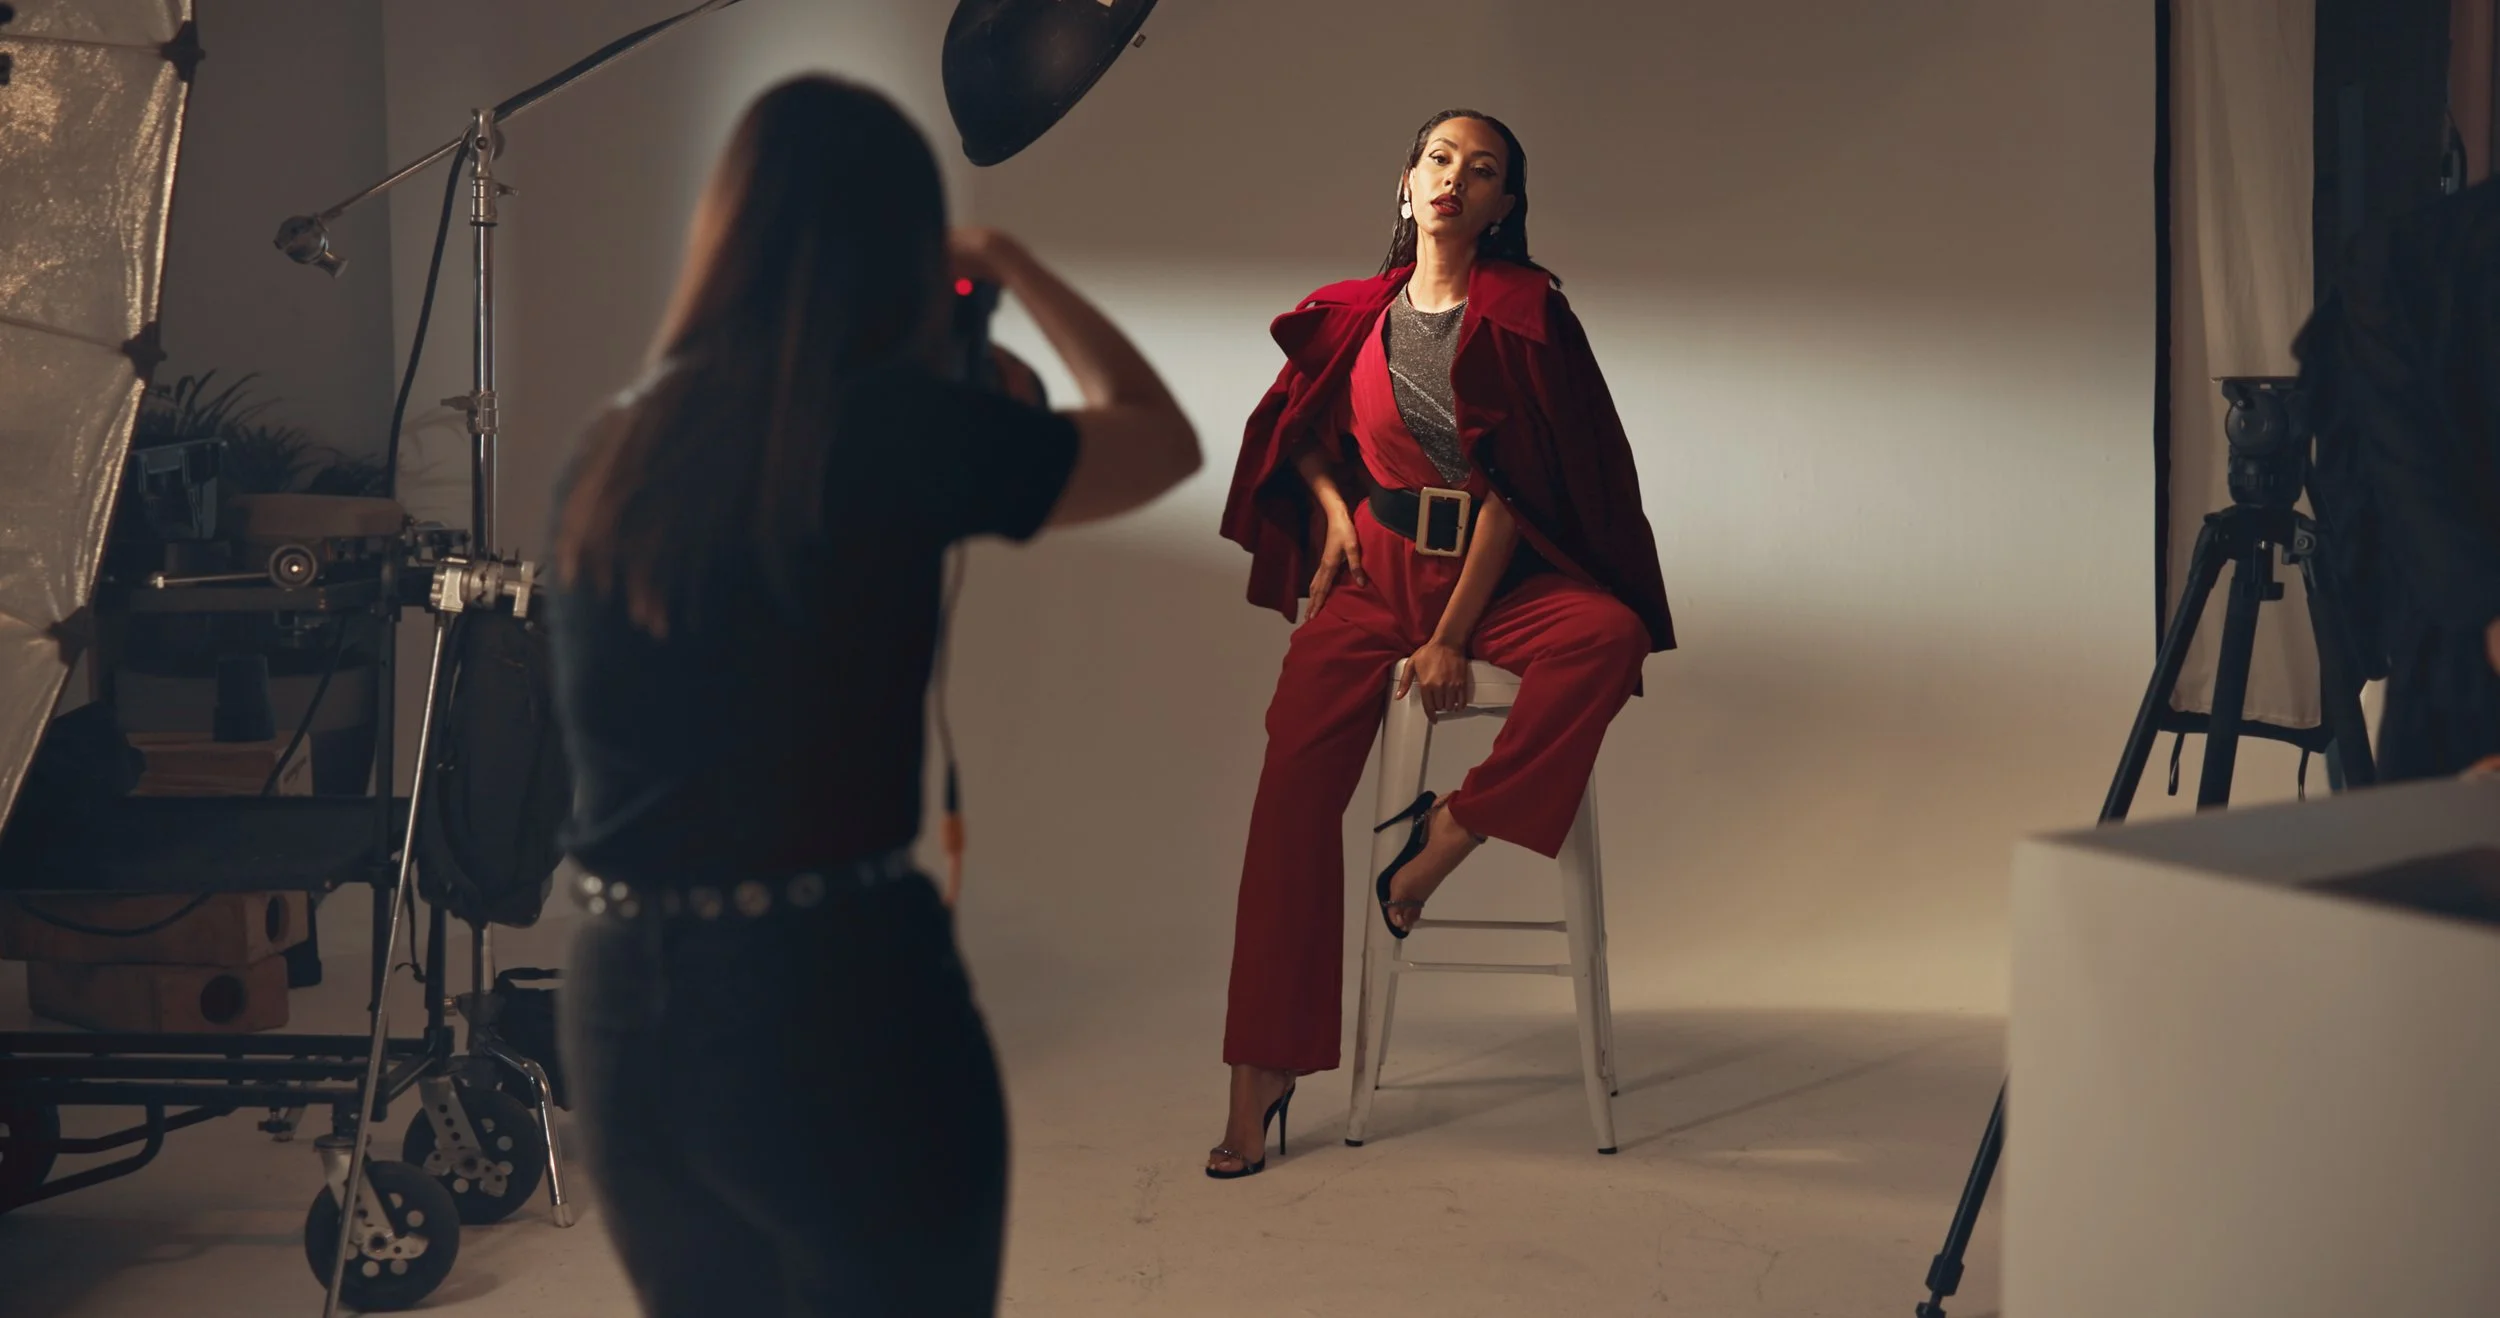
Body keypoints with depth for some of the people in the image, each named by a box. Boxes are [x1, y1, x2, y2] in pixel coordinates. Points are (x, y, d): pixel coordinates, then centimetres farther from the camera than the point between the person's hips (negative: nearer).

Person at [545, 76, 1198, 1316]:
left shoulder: (613, 448, 5)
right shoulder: (898, 427, -11)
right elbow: (1161, 438, 5)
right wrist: (1001, 262, 17)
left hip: (620, 1006, 6)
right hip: (838, 998, -6)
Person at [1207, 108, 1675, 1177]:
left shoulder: (1525, 311, -3)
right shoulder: (1358, 316, 8)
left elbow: (1513, 487, -9)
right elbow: (1301, 432, 26)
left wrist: (1452, 636, -16)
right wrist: (1333, 505, 5)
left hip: (1497, 573, -1)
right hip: (1376, 566, 2)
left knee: (1610, 632, -34)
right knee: (1296, 783, -18)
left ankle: (1450, 833, -20)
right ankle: (1261, 1077, -14)